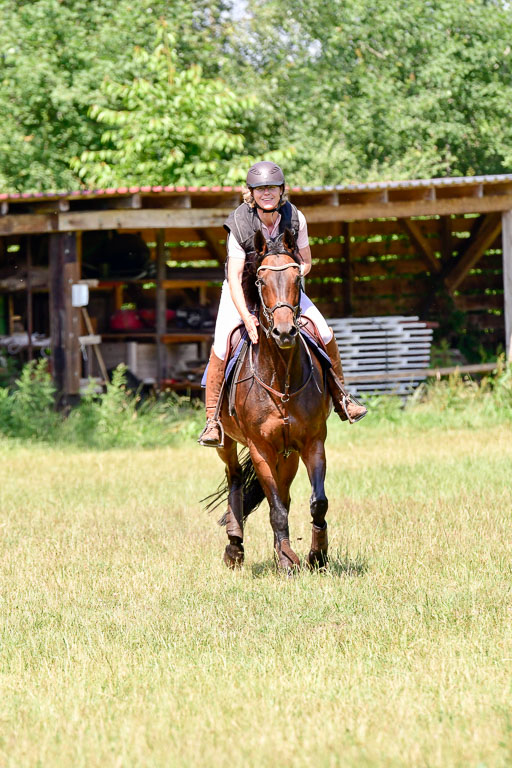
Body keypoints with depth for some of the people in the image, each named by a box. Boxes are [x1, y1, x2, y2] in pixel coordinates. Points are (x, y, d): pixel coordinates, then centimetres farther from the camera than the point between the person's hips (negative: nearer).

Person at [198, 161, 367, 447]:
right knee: (222, 344, -23)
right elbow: (234, 277, -30)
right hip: (242, 289, -3)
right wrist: (246, 317, -44)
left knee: (325, 333, -10)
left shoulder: (295, 219, -17)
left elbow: (305, 263, -4)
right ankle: (213, 418, -14)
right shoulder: (239, 225, -26)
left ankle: (340, 396, 12)